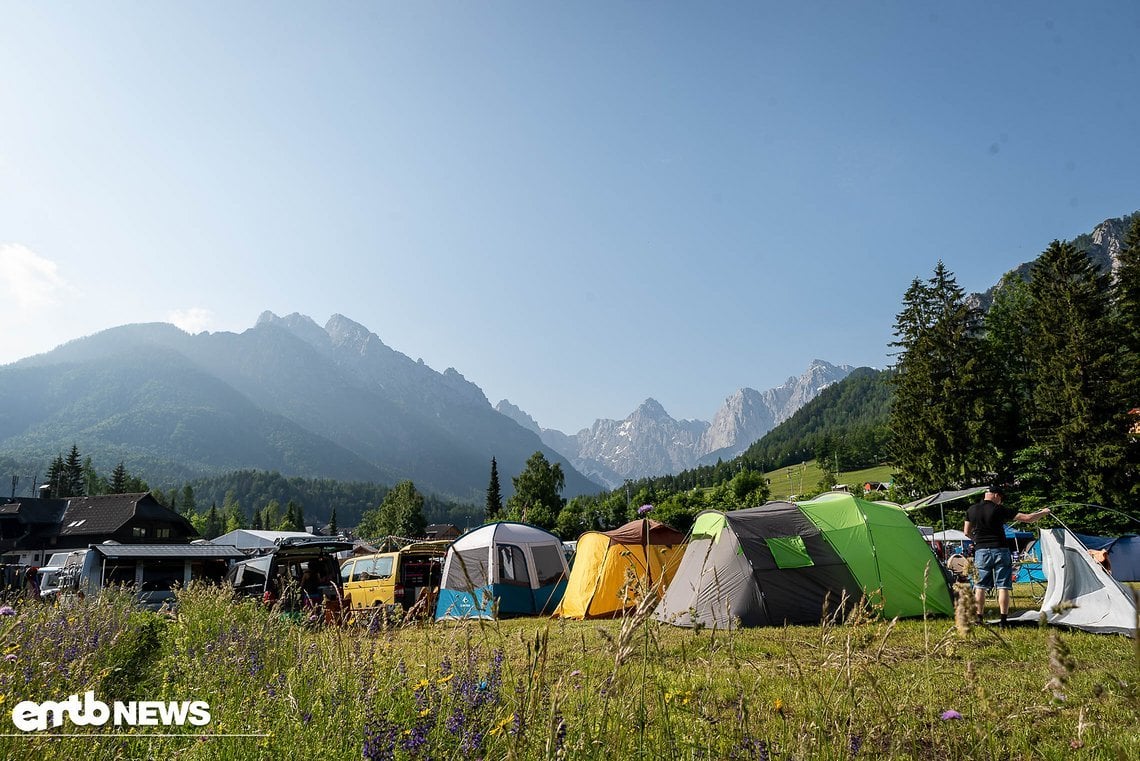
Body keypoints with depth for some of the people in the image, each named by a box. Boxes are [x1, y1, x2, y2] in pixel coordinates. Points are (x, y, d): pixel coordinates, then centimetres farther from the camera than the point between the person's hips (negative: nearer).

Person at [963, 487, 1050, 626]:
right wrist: (1043, 513, 13)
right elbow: (1028, 518, -4)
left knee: (980, 586, 9)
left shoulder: (971, 510, 5)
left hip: (981, 551, 3)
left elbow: (966, 532, 11)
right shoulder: (1000, 510, -6)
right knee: (1003, 587, 2)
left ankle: (979, 619, 8)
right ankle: (1003, 620, 0)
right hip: (1000, 550, -3)